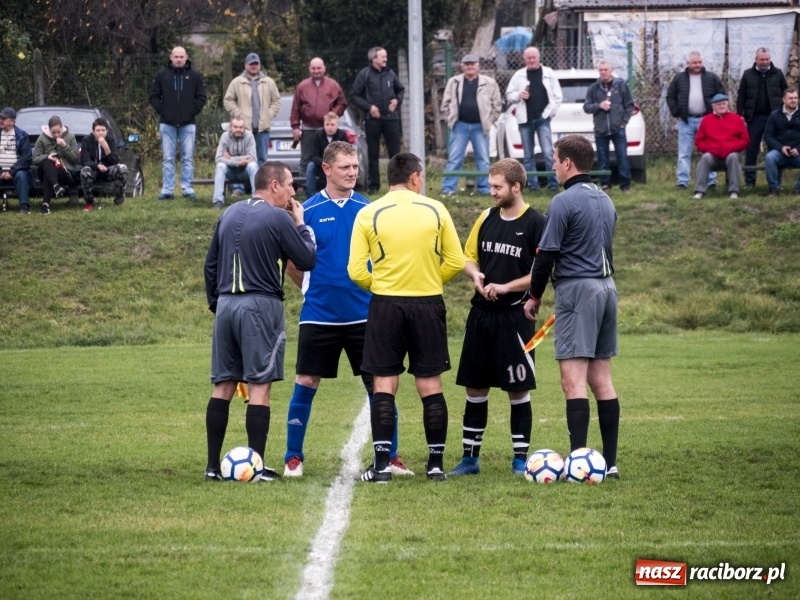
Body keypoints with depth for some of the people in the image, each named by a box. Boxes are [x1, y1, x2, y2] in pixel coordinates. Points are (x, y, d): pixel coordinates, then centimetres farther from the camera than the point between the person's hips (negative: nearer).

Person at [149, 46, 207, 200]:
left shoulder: (194, 76, 4)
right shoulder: (162, 75, 4)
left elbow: (202, 97, 6)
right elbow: (154, 96, 7)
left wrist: (192, 112, -5)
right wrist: (162, 110, -5)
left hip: (187, 124, 0)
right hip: (167, 124, 0)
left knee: (188, 158, 1)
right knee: (168, 159, 2)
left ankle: (187, 188, 4)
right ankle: (167, 190, 3)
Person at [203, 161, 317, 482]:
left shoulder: (229, 214, 14)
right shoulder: (279, 218, -7)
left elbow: (210, 264, 17)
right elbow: (307, 260, -3)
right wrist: (301, 225, 10)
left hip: (226, 304, 6)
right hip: (261, 305, -6)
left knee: (223, 385, 8)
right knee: (260, 386, -3)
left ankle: (213, 465, 6)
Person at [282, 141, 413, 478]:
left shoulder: (368, 210, 4)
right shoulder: (309, 211, -2)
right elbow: (292, 263, 5)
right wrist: (313, 288, 7)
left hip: (363, 314, 2)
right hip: (319, 315, -2)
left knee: (378, 384, 2)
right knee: (306, 384, 2)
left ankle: (390, 457, 11)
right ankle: (293, 458, 13)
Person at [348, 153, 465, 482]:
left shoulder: (368, 214, -3)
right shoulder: (436, 211, 0)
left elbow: (356, 270, -5)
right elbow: (456, 262, 2)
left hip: (385, 305, -1)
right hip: (428, 305, 1)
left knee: (384, 384, 2)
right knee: (430, 385, 7)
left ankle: (381, 463, -3)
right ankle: (436, 463, 9)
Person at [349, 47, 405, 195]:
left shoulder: (390, 74, 7)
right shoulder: (364, 74, -4)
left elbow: (401, 89, 22)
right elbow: (354, 95, -4)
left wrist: (397, 100, 2)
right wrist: (368, 106, -13)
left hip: (391, 118, 3)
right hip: (373, 119, -3)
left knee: (395, 152, 2)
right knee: (373, 154, 4)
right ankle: (373, 185, 10)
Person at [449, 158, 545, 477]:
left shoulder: (535, 223, -8)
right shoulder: (486, 218, 9)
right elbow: (468, 257, 17)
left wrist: (505, 287, -16)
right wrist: (476, 275, -4)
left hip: (514, 316, -5)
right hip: (480, 314, 5)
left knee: (518, 390, 0)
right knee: (474, 387, 8)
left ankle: (520, 459, 7)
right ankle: (470, 458, 15)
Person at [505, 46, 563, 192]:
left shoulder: (548, 73, 5)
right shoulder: (519, 75, 9)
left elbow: (558, 96, 6)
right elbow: (509, 95, 12)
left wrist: (549, 112, -3)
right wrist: (518, 95, -10)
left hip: (542, 119, -2)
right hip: (525, 120, 2)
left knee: (548, 152, -11)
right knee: (528, 155, 6)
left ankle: (553, 183, -7)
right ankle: (532, 184, 12)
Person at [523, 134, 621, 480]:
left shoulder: (564, 202, -11)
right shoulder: (605, 200, 15)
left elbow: (546, 254, -11)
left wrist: (535, 296, 0)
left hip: (577, 289, -8)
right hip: (607, 287, 8)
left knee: (573, 380, -10)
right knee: (601, 380, 10)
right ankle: (609, 462, 9)